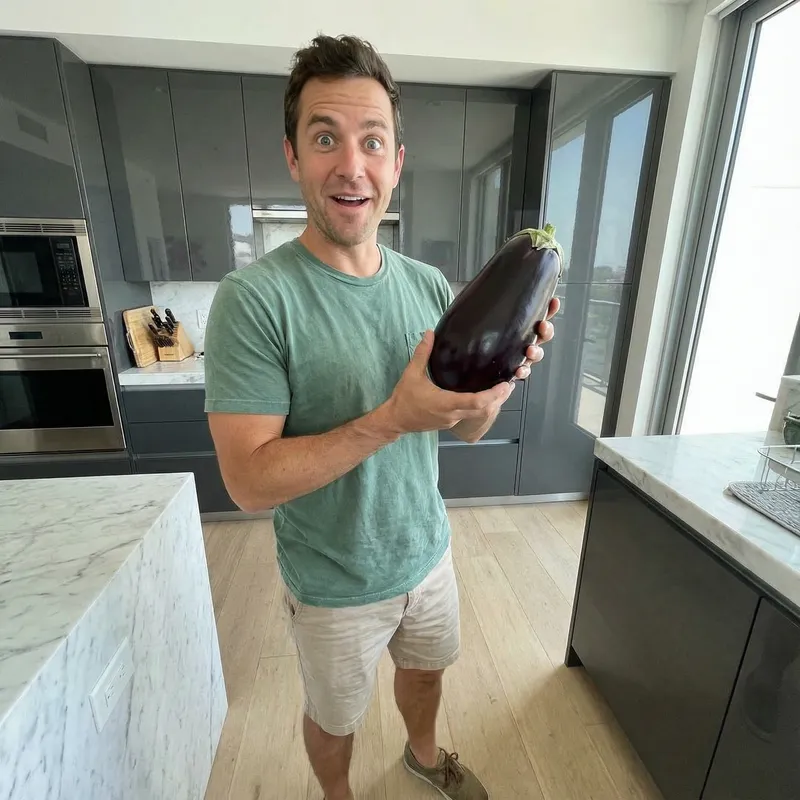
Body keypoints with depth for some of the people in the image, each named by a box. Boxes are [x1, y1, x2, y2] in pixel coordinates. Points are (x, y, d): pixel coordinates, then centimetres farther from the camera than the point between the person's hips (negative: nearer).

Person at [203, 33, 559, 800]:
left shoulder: (431, 287, -7)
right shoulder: (253, 299, -23)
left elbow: (465, 431, -2)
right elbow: (249, 482, -25)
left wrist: (494, 387, -24)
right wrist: (393, 417, -35)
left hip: (428, 553, 5)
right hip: (334, 586, -4)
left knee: (425, 669, 32)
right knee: (334, 717, 26)